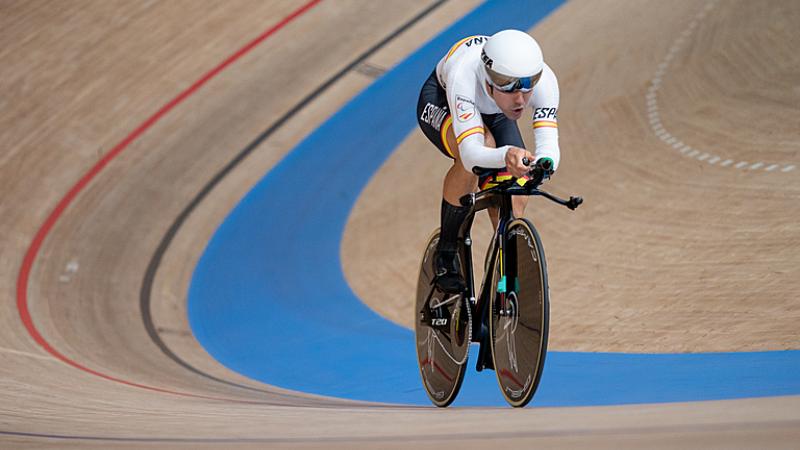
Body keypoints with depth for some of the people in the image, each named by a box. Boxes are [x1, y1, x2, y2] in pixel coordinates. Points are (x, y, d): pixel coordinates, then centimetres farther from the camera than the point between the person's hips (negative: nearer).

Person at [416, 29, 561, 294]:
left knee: (514, 200, -15)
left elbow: (549, 143, -45)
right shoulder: (464, 75, -46)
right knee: (480, 153, -35)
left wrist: (543, 163, -68)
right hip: (440, 103, -4)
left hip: (492, 113, 4)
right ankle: (446, 256, -16)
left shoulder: (544, 79, -37)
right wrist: (506, 155, -76)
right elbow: (471, 153, -55)